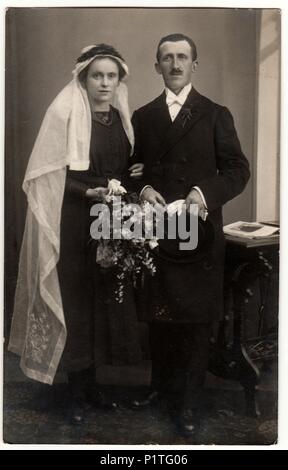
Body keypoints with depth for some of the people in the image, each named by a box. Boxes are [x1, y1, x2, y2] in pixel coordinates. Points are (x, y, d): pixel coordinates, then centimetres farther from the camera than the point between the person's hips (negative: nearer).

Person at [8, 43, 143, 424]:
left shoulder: (121, 118, 10)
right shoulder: (65, 113, -7)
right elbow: (53, 174, -11)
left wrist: (134, 175, -2)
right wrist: (90, 192, -23)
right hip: (76, 225, -6)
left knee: (106, 301, 10)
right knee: (76, 304, 2)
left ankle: (91, 382, 26)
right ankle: (77, 390, 18)